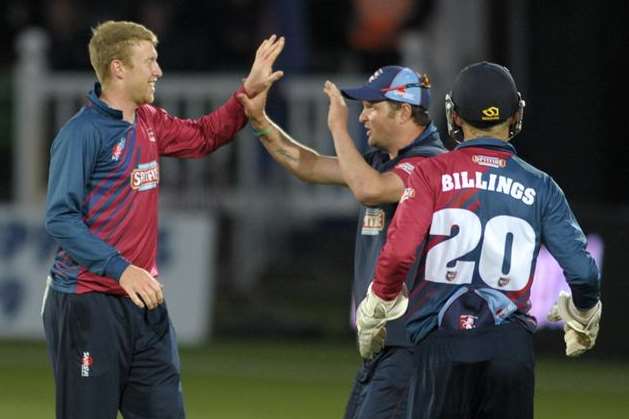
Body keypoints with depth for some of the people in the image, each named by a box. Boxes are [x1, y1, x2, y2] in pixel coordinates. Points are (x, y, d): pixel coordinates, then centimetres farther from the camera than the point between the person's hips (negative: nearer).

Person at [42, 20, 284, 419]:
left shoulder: (150, 123, 11)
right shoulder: (82, 133, -13)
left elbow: (202, 137, 29)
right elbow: (60, 218, -18)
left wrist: (249, 92, 16)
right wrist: (121, 269, -25)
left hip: (143, 302, 8)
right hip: (89, 307, -8)